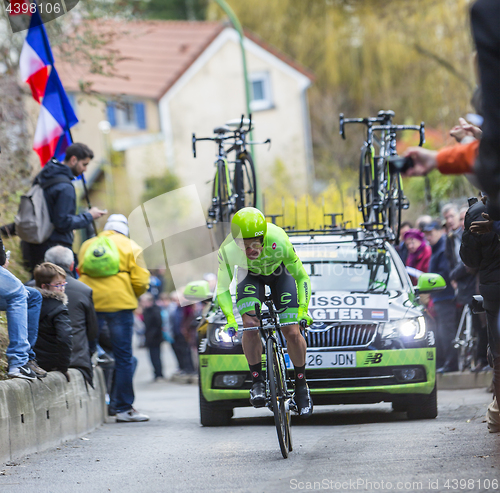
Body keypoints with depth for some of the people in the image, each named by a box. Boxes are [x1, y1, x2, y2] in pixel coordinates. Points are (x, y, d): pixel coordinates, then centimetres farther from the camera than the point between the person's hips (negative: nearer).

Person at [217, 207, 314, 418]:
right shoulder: (228, 249, -35)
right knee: (250, 325, -23)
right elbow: (223, 288, -25)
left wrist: (303, 309, -37)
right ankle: (257, 382, -9)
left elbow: (301, 276, -26)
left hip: (279, 273, -1)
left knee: (292, 333, -9)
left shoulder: (278, 242, -39)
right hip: (250, 276, 1)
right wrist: (230, 318, -39)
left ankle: (301, 386, 12)